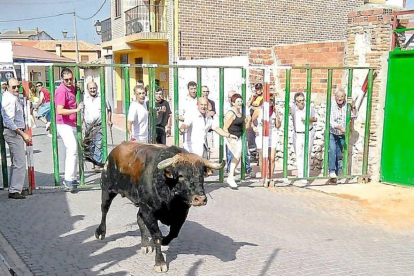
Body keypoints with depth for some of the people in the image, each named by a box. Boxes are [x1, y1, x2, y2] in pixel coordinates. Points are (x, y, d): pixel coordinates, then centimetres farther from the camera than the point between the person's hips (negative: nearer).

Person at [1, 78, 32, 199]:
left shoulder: (13, 98, 14)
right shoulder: (10, 99, -16)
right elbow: (9, 122, -22)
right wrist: (23, 134, -21)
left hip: (16, 132, 11)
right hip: (13, 133, -11)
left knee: (16, 162, 17)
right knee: (20, 162, -10)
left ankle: (15, 188, 26)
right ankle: (14, 191, -5)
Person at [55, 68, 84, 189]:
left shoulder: (72, 88, 12)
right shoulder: (61, 90, -16)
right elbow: (60, 111, -24)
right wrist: (76, 110, -26)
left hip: (72, 124, 9)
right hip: (64, 125, -9)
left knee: (72, 150, 12)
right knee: (72, 149, -20)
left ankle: (73, 178, 21)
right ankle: (68, 178, -18)